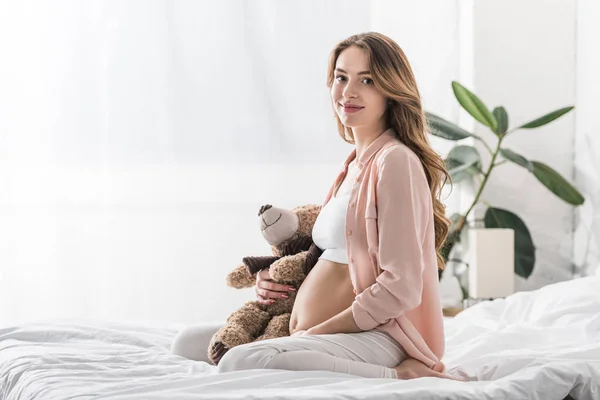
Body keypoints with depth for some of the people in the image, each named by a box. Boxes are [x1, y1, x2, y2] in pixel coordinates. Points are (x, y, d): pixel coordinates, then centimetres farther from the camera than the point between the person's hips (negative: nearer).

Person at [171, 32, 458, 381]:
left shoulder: (395, 161, -13)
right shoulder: (355, 162, 15)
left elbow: (400, 286, -19)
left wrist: (318, 330, -13)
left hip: (374, 337, -10)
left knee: (238, 363, -34)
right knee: (186, 343, 17)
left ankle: (395, 376, -15)